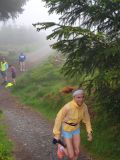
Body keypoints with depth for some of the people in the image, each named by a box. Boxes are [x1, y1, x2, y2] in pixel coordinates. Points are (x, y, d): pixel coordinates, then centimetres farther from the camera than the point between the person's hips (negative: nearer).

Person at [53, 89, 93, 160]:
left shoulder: (84, 106, -17)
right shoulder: (68, 107, -35)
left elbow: (86, 119, 1)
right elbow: (59, 119, -23)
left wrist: (89, 132, -1)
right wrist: (57, 134, -18)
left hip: (76, 129, 5)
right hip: (66, 130, -5)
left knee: (77, 152, 10)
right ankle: (61, 148, 31)